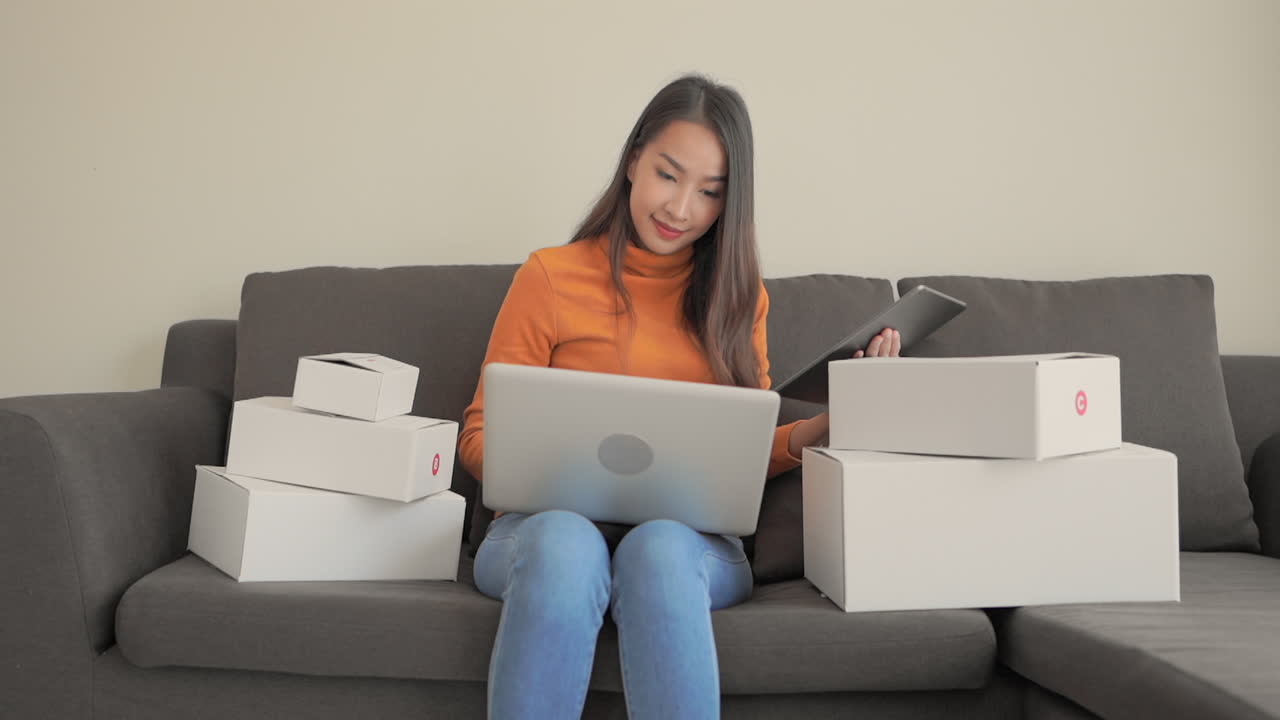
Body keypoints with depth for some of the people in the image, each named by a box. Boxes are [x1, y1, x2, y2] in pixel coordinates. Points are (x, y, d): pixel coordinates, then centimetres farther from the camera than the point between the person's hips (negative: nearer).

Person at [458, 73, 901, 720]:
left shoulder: (738, 296, 15)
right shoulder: (551, 276, 5)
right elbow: (481, 436, 6)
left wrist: (834, 419, -4)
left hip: (691, 537, 2)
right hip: (550, 519, -1)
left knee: (659, 551, -35)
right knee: (568, 542, -37)